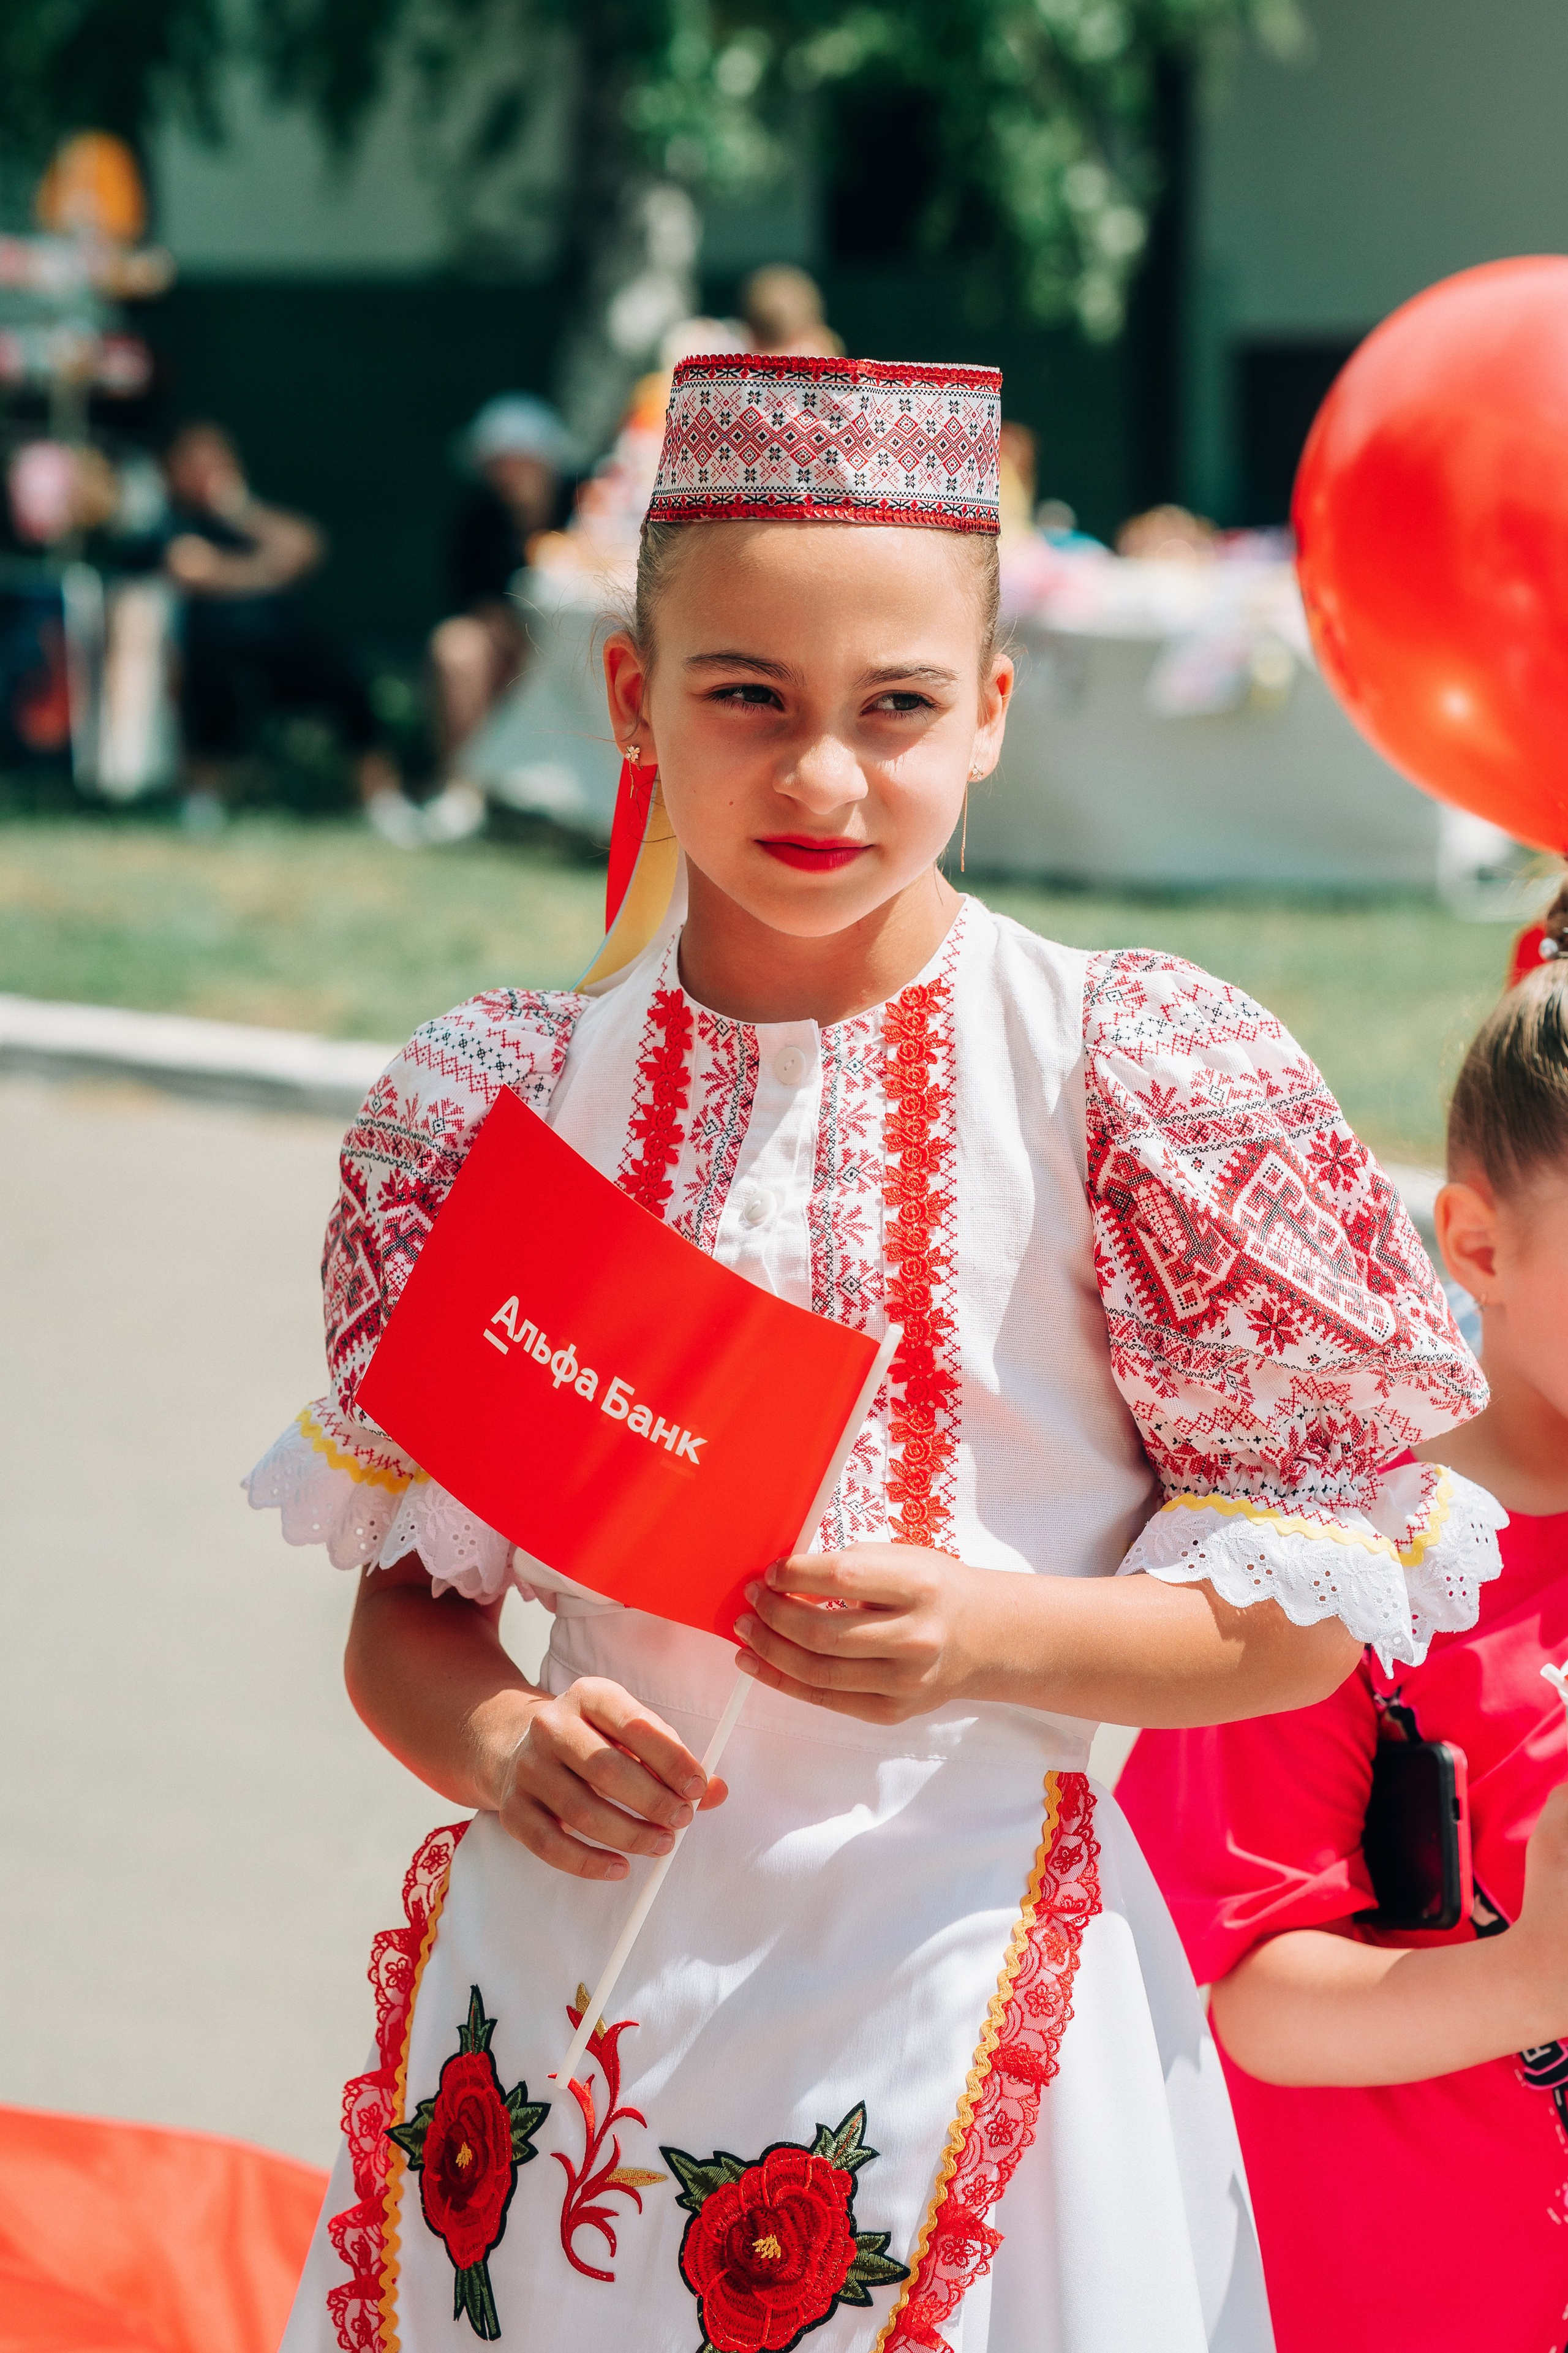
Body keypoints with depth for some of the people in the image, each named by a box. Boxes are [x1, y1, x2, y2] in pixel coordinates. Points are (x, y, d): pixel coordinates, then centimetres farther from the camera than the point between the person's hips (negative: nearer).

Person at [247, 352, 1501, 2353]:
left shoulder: (1129, 1083, -7)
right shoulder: (507, 1100, 1)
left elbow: (1311, 1612, -3)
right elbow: (402, 1610, 8)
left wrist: (990, 1639, -20)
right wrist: (503, 1745, -14)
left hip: (951, 1997, -2)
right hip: (561, 1974, 3)